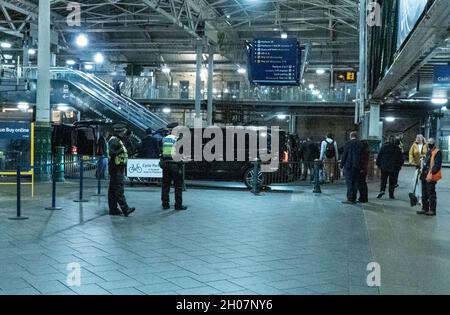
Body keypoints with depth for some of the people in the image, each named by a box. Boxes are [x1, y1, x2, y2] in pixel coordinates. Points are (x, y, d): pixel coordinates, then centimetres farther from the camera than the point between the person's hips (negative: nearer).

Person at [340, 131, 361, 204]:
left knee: (349, 183, -2)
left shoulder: (348, 143, -7)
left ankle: (350, 199, -5)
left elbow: (344, 155, -8)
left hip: (349, 166, -4)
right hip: (357, 167, 4)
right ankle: (354, 199, 12)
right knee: (355, 183, 9)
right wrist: (361, 167, 10)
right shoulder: (360, 144, 4)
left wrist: (341, 165, 0)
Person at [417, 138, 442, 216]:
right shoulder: (428, 152, 19)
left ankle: (432, 210, 0)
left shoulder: (438, 152, -10)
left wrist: (431, 174, -25)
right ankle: (425, 208, 23)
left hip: (431, 177, -9)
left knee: (431, 194, -5)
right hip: (425, 176, 9)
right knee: (424, 194, 14)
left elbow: (437, 165, -19)